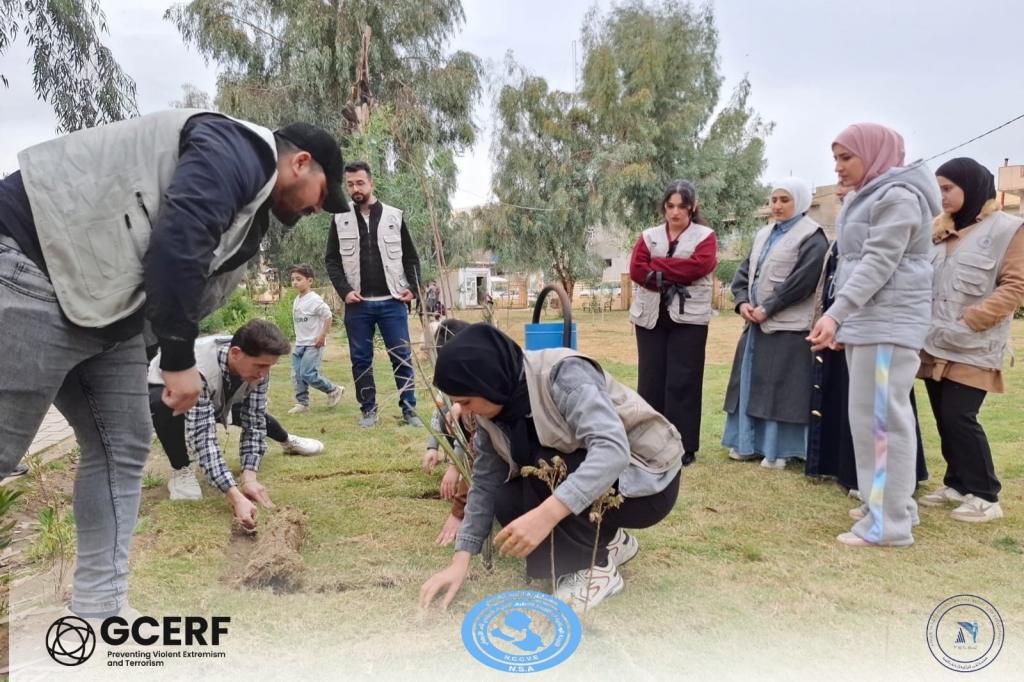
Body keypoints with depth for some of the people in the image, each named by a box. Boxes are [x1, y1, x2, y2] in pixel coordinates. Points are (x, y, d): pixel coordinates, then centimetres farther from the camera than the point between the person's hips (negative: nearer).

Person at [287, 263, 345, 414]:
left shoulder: (314, 299, -17)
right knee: (297, 375, 7)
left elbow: (328, 315, -20)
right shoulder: (297, 300, 10)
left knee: (308, 374, -12)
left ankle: (334, 390, 6)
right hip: (299, 344, 9)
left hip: (313, 345, -9)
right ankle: (302, 403, 18)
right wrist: (298, 340, 15)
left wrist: (322, 336, -19)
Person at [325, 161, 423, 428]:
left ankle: (409, 409, 9)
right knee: (361, 360, 6)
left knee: (402, 357, 1)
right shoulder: (340, 220, 5)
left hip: (392, 302, -1)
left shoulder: (394, 216, 5)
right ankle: (368, 410, 17)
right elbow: (332, 260, 6)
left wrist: (412, 287, -5)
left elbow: (411, 257, 8)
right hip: (358, 305, 1)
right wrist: (344, 291, -7)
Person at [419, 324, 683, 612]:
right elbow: (485, 482, -2)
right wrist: (461, 561, -9)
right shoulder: (492, 411, -7)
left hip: (650, 480, -7)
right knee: (507, 501, -11)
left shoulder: (563, 374, -29)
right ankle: (607, 540, 10)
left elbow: (612, 449, -40)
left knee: (546, 470, -29)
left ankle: (598, 567, -7)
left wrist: (546, 513, -50)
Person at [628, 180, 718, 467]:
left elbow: (698, 266, -14)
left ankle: (683, 446, 6)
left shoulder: (705, 236, 5)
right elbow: (636, 270, -3)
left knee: (682, 382, -2)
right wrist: (673, 279, -14)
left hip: (688, 318, -2)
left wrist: (657, 266, -9)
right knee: (650, 380, 3)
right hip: (651, 316, 3)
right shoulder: (649, 236, 11)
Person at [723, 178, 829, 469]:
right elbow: (744, 270, 13)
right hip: (756, 322, 7)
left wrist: (767, 308, -17)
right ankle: (748, 442, 20)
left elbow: (803, 279, -17)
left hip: (788, 326, -7)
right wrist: (742, 301, -5)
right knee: (750, 382, 10)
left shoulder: (812, 237, -6)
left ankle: (778, 450, 4)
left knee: (782, 387, -4)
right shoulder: (764, 234, 17)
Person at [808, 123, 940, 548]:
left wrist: (834, 312, -27)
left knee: (880, 417, -9)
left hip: (888, 321, -10)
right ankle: (889, 503, 21)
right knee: (872, 416, 12)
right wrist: (840, 319, 18)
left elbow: (879, 263, -20)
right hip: (865, 319, 10)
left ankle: (888, 522, -4)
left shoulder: (897, 197, -10)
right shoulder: (867, 198, 20)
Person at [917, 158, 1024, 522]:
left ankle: (985, 496, 4)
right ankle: (957, 484, 23)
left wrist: (969, 322, -18)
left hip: (973, 349, -6)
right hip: (935, 345, 6)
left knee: (959, 417, -10)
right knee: (944, 419, 9)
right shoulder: (940, 230, 15)